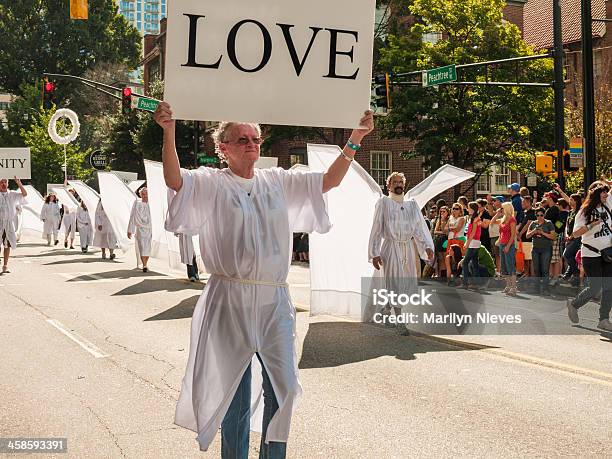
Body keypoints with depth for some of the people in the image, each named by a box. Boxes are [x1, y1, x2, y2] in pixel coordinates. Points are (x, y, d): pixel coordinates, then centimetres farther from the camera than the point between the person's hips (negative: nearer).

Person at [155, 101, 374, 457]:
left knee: (283, 387, 8)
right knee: (234, 391, 7)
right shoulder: (212, 184, -1)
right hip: (230, 302, -4)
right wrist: (169, 132, -32)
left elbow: (329, 181, 10)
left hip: (275, 300, 4)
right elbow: (174, 179, -18)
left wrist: (354, 141, -1)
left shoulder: (278, 182, 12)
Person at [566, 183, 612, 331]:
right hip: (591, 254, -5)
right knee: (595, 288, -5)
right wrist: (591, 225, -20)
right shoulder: (584, 212, -6)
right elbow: (575, 233, -11)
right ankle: (574, 304, 20)